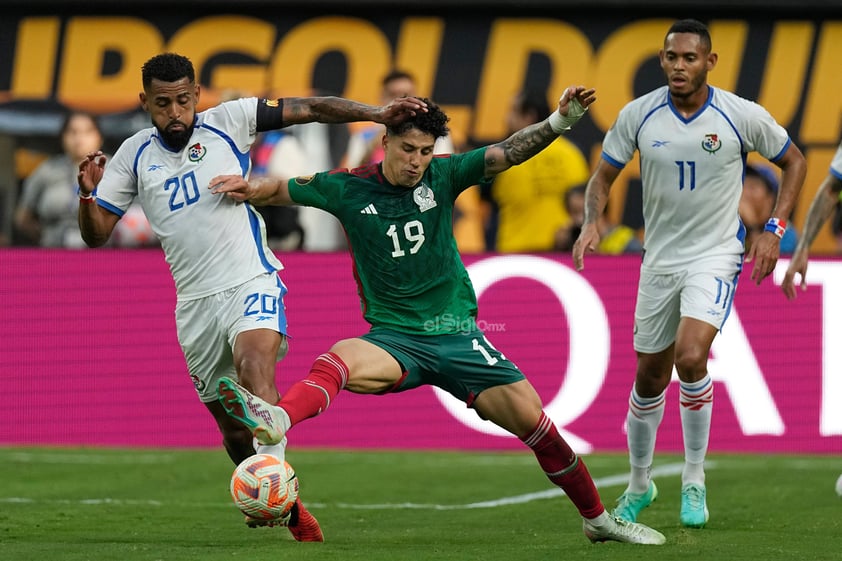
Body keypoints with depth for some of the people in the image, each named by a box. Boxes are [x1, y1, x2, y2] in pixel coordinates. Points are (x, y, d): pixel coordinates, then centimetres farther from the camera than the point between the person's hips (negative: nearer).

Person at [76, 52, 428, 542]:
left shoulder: (227, 123, -1)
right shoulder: (135, 157, 7)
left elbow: (310, 110, -2)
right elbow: (96, 234, 8)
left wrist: (379, 114, -12)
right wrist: (88, 194, -13)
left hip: (251, 282, -4)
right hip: (195, 303, 4)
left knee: (254, 365, -34)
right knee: (232, 428, 7)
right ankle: (289, 513, 26)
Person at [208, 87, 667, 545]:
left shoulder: (442, 176, 1)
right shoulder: (349, 189, 0)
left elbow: (506, 154, -5)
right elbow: (283, 190, 10)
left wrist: (558, 123, -20)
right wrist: (250, 189, -11)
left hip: (457, 335, 1)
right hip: (396, 339, -1)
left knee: (532, 419, -5)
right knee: (341, 359, -35)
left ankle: (598, 519, 13)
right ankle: (276, 419, -64)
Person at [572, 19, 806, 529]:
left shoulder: (742, 116, -11)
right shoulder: (638, 115, -6)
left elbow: (795, 161, 4)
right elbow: (604, 176, 5)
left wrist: (774, 230, -4)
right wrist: (593, 222, -15)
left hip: (716, 255, -3)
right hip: (659, 258, 3)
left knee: (690, 357, -25)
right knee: (649, 376, 11)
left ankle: (694, 480, -8)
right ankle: (639, 485, 33)